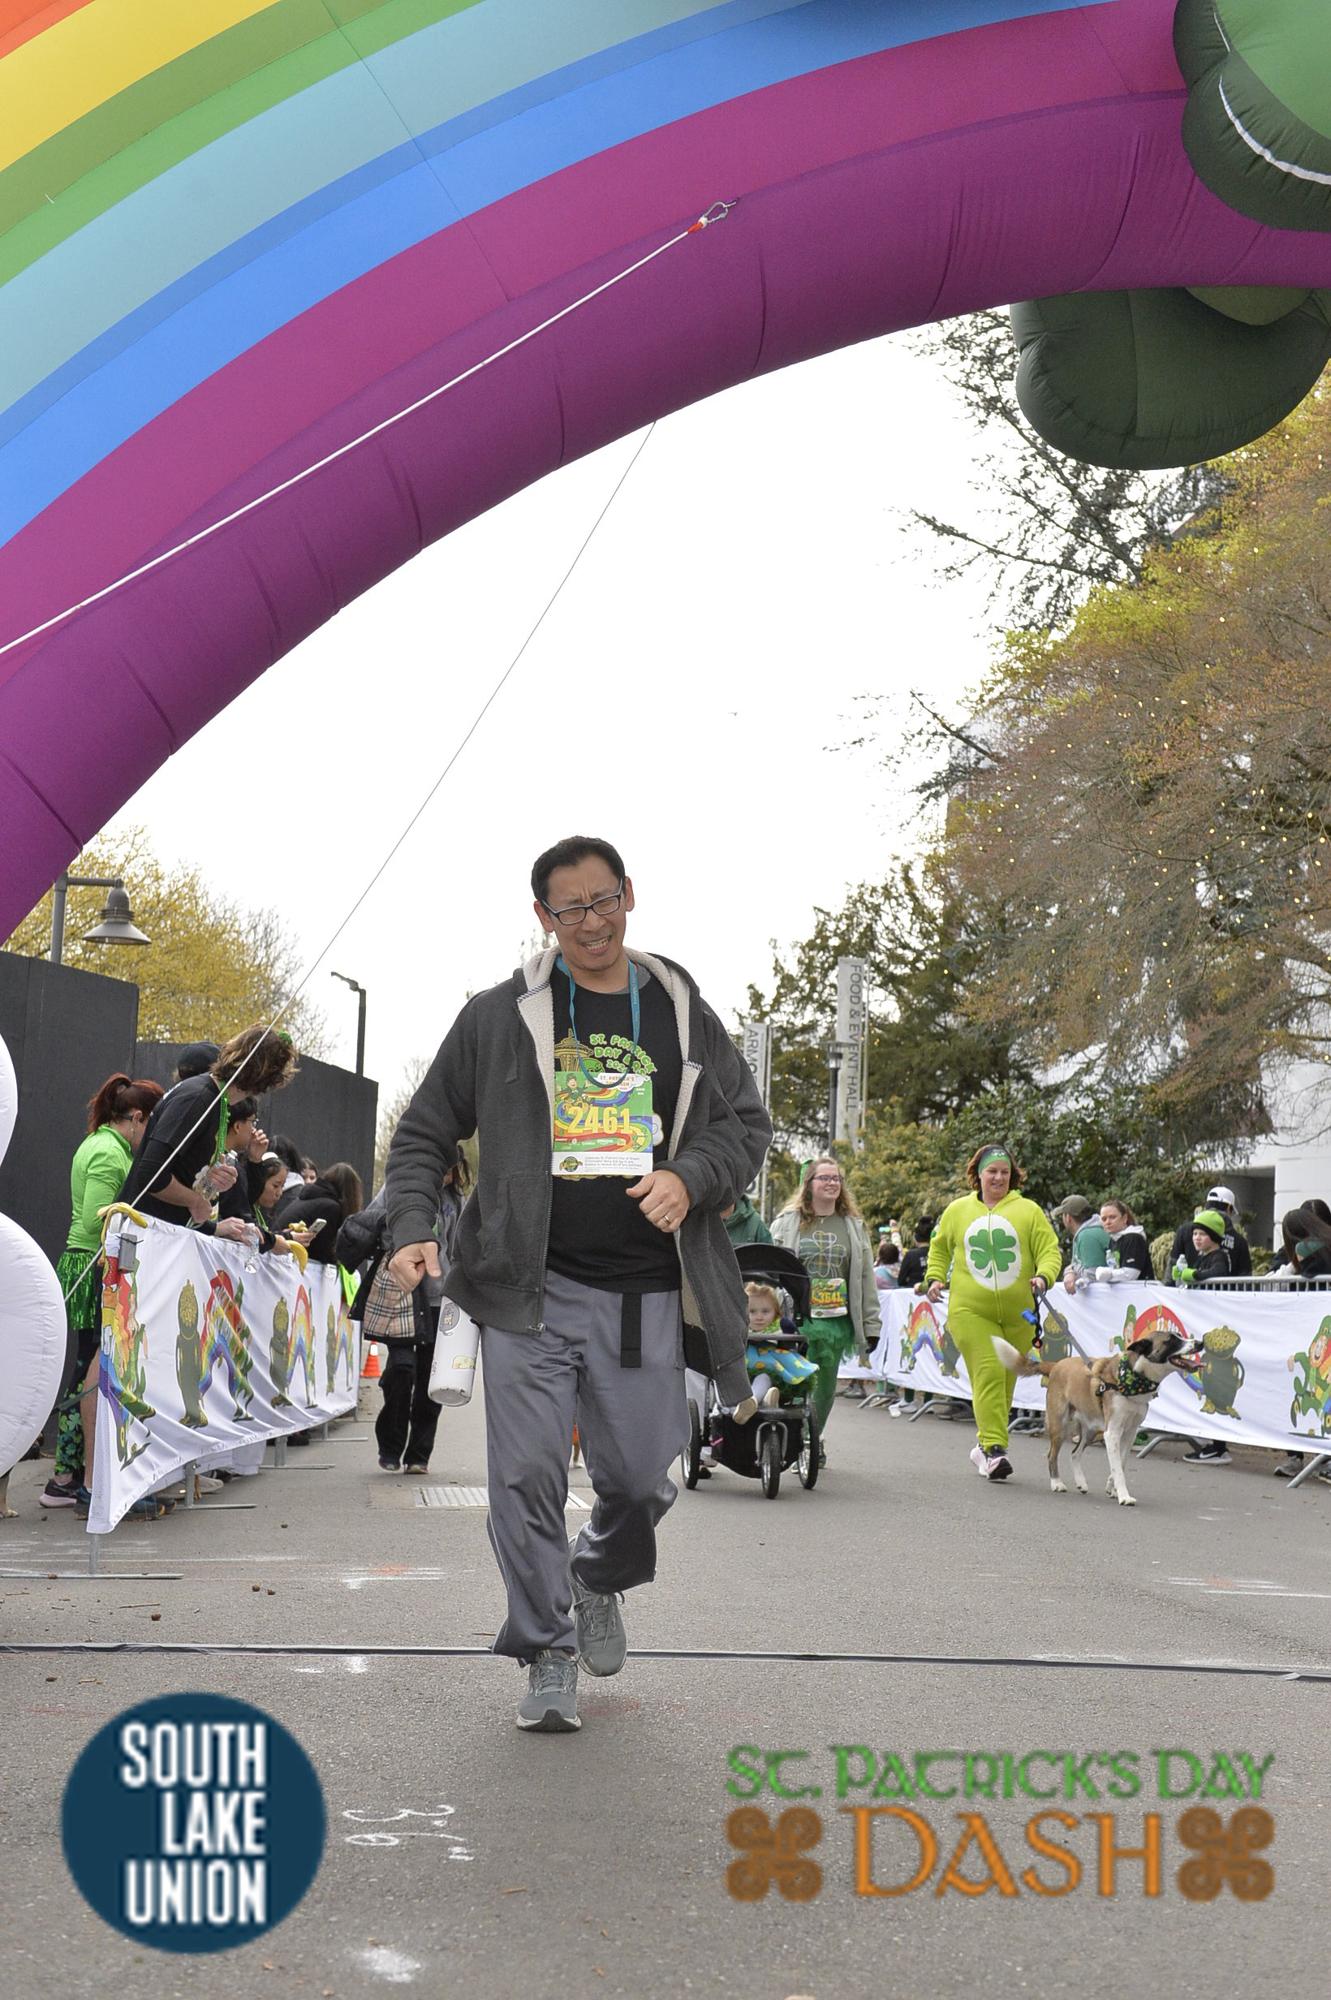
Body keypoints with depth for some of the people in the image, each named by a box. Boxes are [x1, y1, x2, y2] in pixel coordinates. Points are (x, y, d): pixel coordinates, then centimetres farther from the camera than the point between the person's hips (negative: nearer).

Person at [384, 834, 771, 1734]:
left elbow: (748, 1122, 13)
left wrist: (691, 1179, -7)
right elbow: (425, 1132, 8)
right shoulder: (498, 1017, 3)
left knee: (640, 1476, 5)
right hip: (531, 1288, -1)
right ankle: (548, 1653, 12)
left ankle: (600, 1581, 38)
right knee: (527, 1475, -4)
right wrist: (413, 1228, -7)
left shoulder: (684, 1016, 8)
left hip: (644, 1295, 1)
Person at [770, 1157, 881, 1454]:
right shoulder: (788, 1222, 4)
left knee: (826, 1385, 9)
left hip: (838, 1321, 3)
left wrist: (871, 1325, 6)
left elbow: (866, 1277, 11)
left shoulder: (854, 1226, 11)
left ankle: (814, 1439, 27)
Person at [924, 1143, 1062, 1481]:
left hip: (1017, 1313, 1)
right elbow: (940, 1249, 24)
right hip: (970, 1311, -1)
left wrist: (1043, 1276, -17)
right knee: (988, 1374, -15)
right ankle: (994, 1447, -17)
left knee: (1005, 1380, 8)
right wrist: (936, 1278, 9)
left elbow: (1050, 1251, 2)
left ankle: (985, 1446, 22)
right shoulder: (957, 1211, 11)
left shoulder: (1029, 1211, 6)